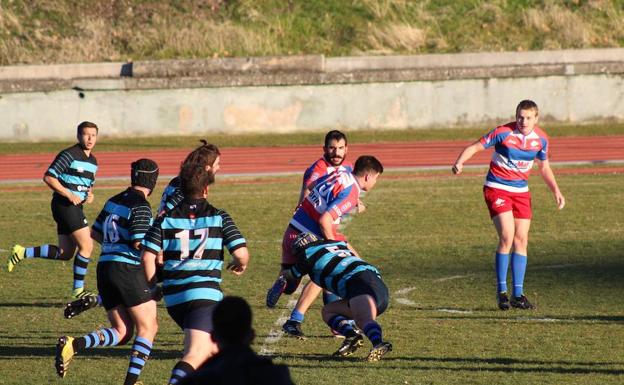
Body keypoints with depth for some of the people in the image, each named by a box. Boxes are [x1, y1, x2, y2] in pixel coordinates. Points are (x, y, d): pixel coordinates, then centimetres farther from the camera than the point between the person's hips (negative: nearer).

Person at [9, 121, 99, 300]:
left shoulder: (93, 161, 15)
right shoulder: (69, 155, -12)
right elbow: (48, 177, -15)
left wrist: (90, 195, 5)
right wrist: (69, 194, -20)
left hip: (75, 206, 9)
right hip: (65, 205, -9)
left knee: (65, 253, 10)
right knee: (86, 245, -10)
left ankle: (22, 253, 17)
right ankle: (78, 289, 1)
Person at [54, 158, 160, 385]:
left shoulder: (114, 201, 14)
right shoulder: (140, 206, -10)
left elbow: (95, 233, 21)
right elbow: (140, 243, -18)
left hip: (105, 267, 8)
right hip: (128, 270, -8)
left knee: (121, 333, 8)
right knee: (148, 328, 4)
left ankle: (74, 344, -15)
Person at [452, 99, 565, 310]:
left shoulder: (541, 139, 0)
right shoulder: (503, 133, -15)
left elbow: (544, 167, 16)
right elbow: (475, 147, -12)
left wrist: (556, 191, 8)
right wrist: (459, 162, -30)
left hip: (521, 191, 5)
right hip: (497, 188, -5)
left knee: (521, 241, 2)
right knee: (507, 237, -17)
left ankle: (518, 294, 8)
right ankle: (501, 291, -7)